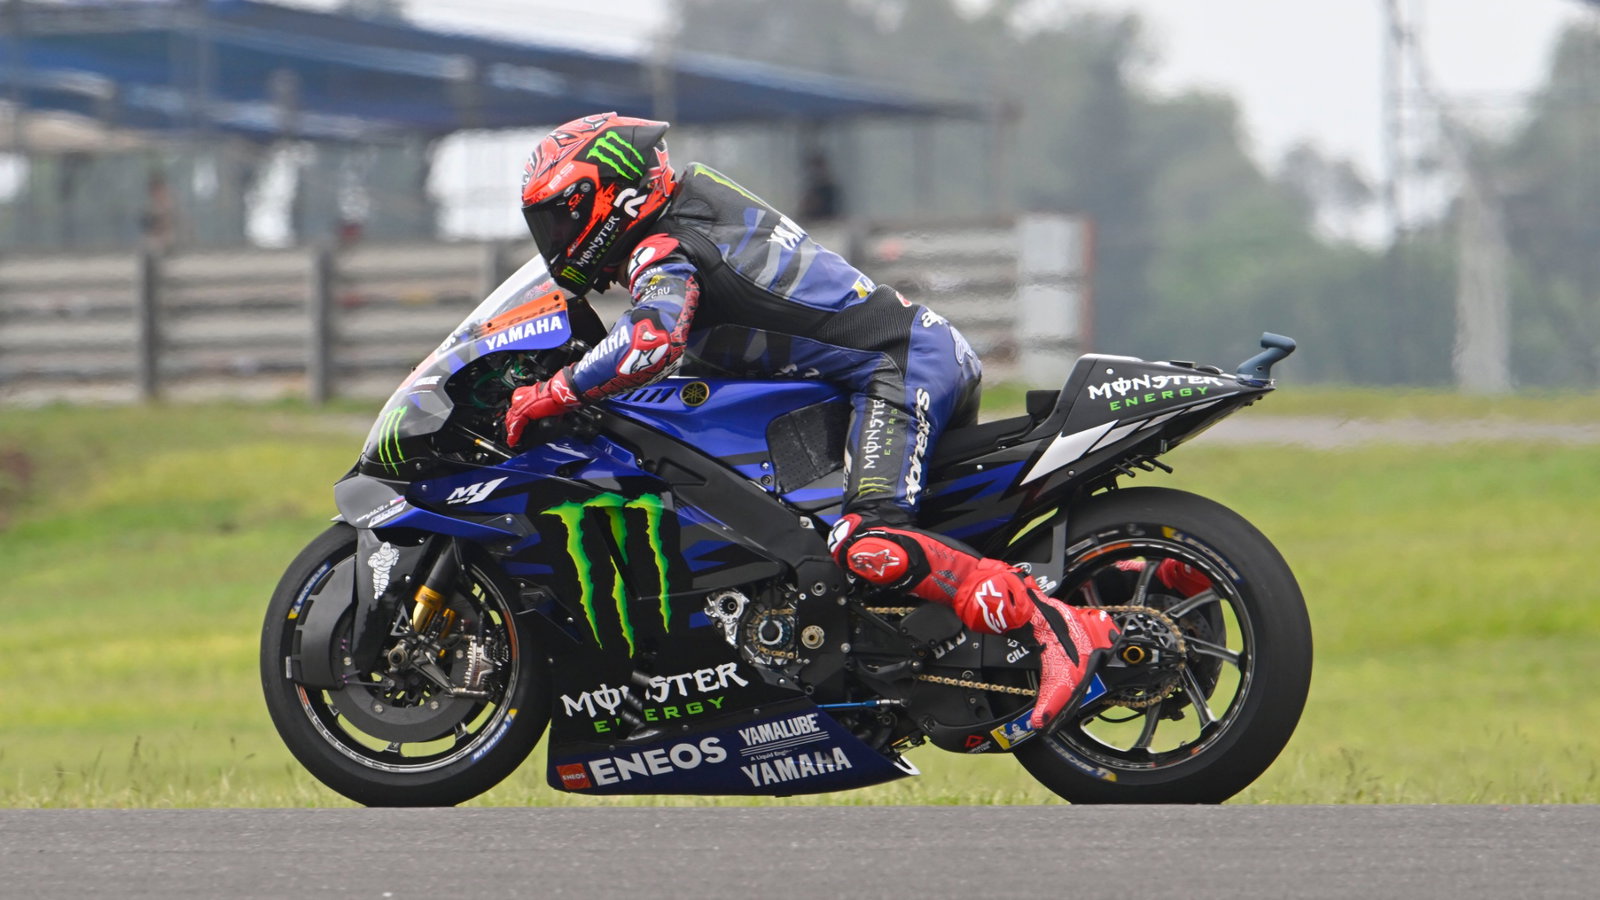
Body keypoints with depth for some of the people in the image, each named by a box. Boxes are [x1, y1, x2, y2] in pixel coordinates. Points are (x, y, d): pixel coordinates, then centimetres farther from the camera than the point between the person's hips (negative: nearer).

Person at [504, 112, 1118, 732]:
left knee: (871, 546, -27)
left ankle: (1055, 625, -33)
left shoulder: (662, 252, -9)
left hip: (901, 368, -10)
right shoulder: (692, 209, 20)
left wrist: (556, 392, -21)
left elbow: (656, 338, -31)